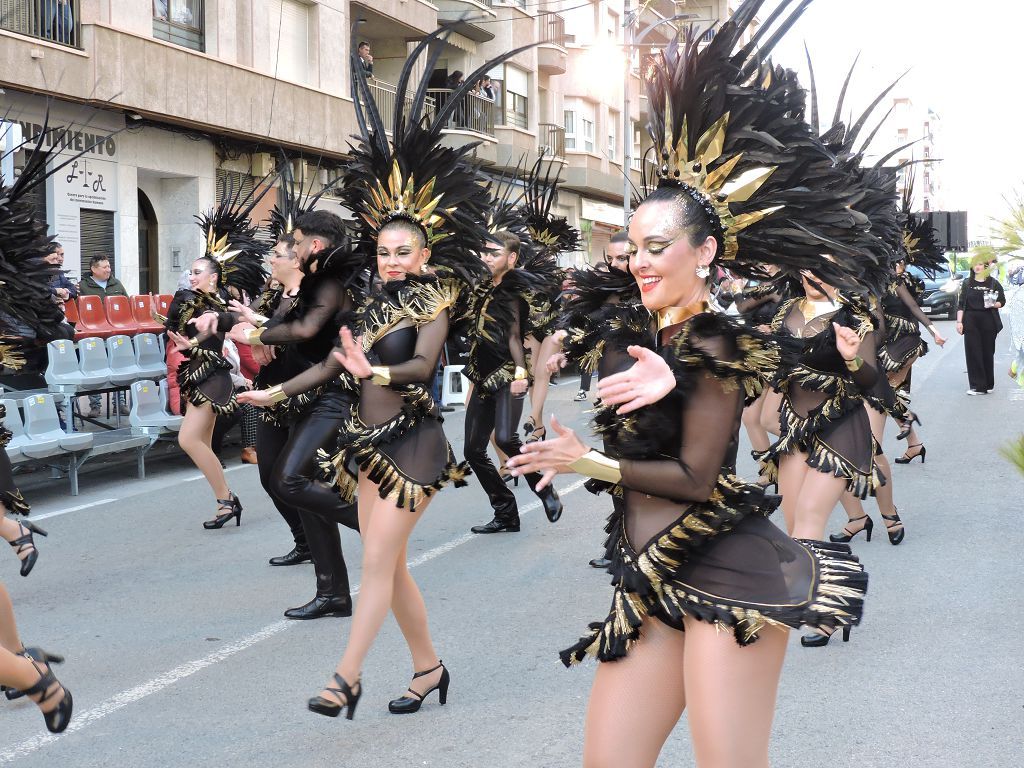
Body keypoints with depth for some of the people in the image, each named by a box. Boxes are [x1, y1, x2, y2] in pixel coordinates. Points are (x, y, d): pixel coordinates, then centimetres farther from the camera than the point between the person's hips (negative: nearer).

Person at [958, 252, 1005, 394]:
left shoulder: (993, 283, 5)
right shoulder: (967, 283, 8)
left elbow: (1002, 301, 8)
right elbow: (961, 304, 5)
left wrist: (994, 304, -14)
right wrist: (959, 322, -3)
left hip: (988, 322, -1)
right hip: (971, 322, 1)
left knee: (988, 352, 3)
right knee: (973, 353, -5)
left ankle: (988, 385, 14)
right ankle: (977, 386, -3)